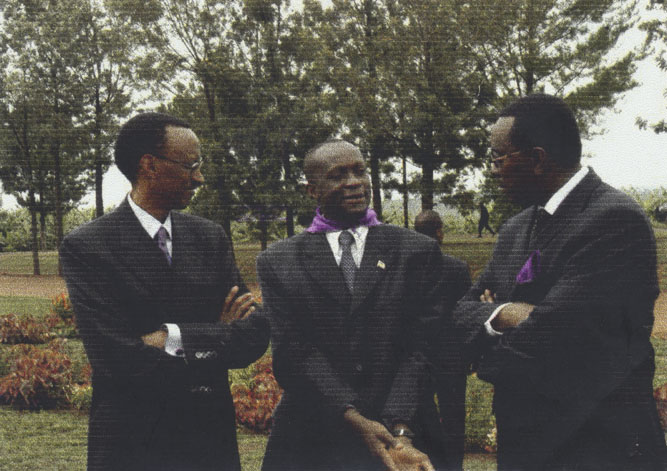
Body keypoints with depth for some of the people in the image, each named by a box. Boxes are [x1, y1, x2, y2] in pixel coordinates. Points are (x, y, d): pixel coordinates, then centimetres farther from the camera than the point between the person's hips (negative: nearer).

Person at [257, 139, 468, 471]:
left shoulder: (419, 252, 3)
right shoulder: (277, 262, 3)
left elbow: (423, 345, -5)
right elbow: (293, 352, -6)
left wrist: (402, 431, -18)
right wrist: (353, 419, -18)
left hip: (407, 438, 0)